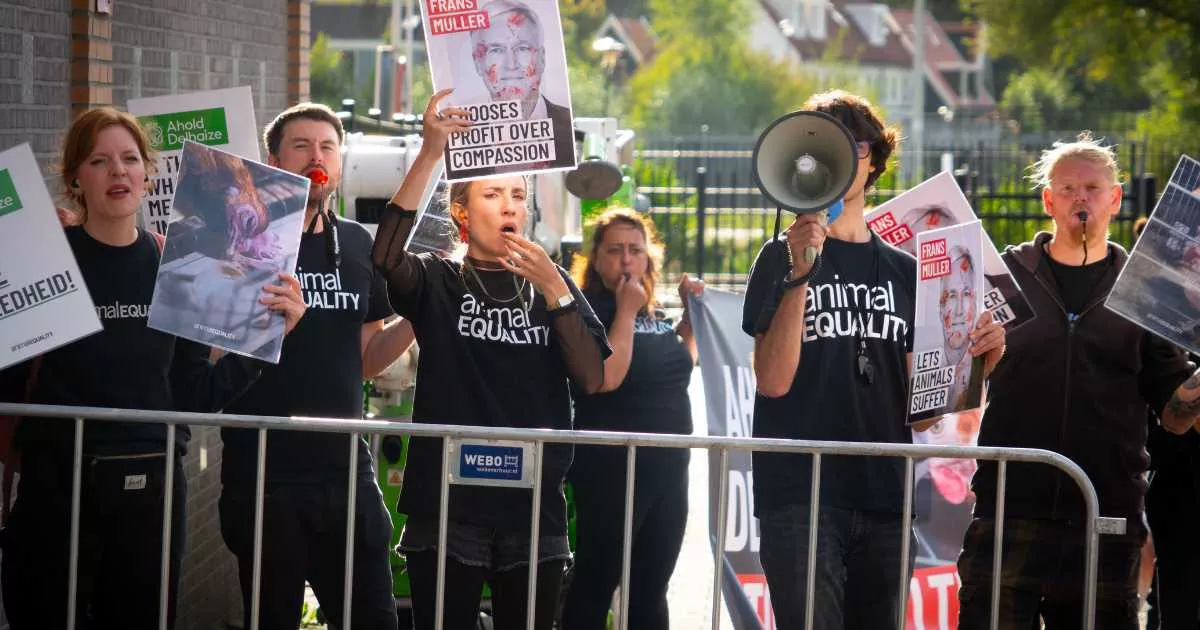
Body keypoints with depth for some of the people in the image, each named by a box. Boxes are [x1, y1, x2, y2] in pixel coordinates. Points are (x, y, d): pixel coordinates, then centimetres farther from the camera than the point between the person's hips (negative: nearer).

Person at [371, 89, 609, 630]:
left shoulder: (552, 285, 12)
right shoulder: (437, 282, 3)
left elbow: (592, 380, 0)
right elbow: (385, 256, -20)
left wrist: (554, 290, -11)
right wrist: (430, 154, -26)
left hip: (534, 505, 3)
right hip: (447, 501, -2)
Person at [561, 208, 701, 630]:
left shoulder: (653, 314, 12)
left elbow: (680, 363, 30)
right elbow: (607, 378, -26)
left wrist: (691, 311, 15)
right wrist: (626, 310, -20)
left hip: (667, 468, 8)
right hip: (612, 470, -8)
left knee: (650, 592, 11)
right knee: (594, 586, -4)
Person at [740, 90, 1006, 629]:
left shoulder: (904, 270, 16)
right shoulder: (782, 258, 4)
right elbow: (774, 379, -10)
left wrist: (978, 360, -2)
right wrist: (800, 275, -18)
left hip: (884, 501, 4)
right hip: (799, 497, -4)